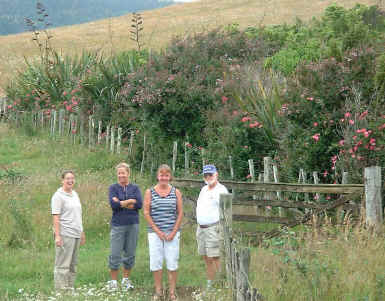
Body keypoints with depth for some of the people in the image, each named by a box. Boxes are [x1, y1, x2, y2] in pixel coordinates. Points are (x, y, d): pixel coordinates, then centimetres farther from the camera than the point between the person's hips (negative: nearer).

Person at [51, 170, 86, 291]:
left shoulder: (74, 194, 17)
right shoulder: (58, 196, -8)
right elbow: (55, 217, -13)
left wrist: (82, 232, 22)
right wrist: (57, 235, -20)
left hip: (76, 234, 8)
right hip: (65, 235, -8)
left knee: (73, 264, 11)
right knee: (62, 264, -7)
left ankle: (70, 287, 16)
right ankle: (60, 290, -6)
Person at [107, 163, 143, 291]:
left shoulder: (135, 188, 8)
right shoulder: (113, 188, 3)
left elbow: (139, 204, -7)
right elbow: (113, 204, -12)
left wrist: (121, 203, -10)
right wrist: (131, 201, -9)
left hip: (133, 224, 2)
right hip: (118, 225, -2)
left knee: (130, 254, 7)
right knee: (115, 254, -4)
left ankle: (126, 280, 19)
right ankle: (113, 281, 5)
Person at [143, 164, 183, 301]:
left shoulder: (176, 192, 4)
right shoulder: (149, 192, 2)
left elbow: (180, 213, 4)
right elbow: (146, 213, -1)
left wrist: (174, 232, -5)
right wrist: (157, 231, -7)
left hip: (172, 232, 0)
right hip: (155, 232, 0)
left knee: (172, 262, 1)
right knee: (155, 262, 2)